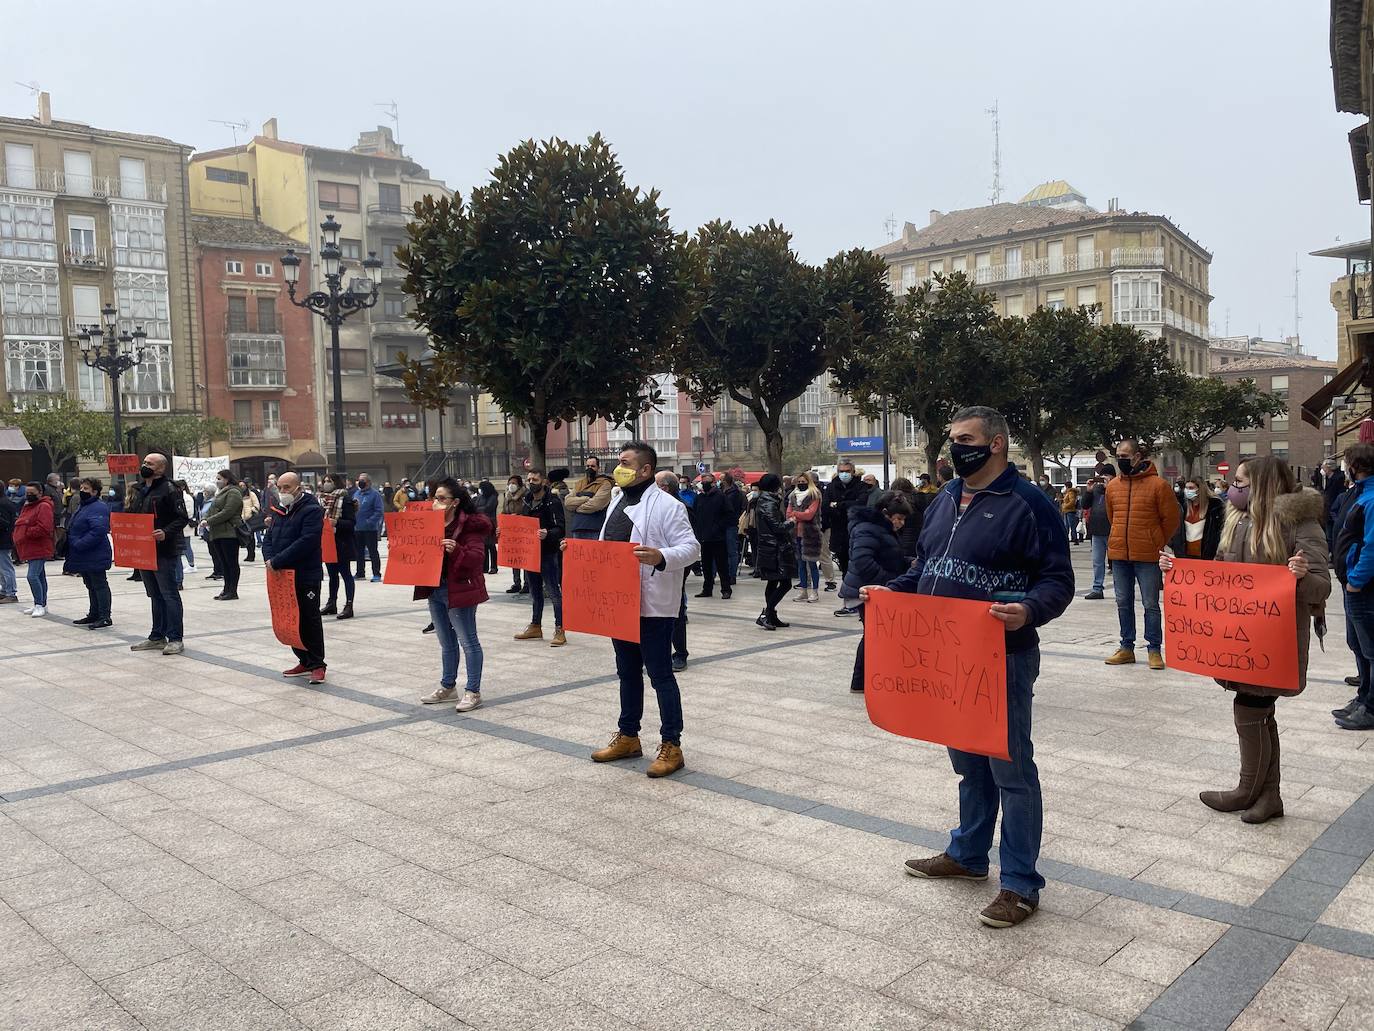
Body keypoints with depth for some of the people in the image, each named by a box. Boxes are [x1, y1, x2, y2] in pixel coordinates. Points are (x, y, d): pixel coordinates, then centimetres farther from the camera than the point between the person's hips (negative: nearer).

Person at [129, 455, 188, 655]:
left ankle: (175, 639, -2)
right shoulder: (142, 491, 17)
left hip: (165, 552, -9)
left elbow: (182, 518, -15)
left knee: (169, 595, -6)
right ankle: (157, 637, 23)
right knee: (155, 596, 15)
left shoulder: (169, 491, -10)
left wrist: (166, 533, -28)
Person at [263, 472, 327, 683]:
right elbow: (269, 538, 15)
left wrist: (277, 562, -21)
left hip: (306, 576, -8)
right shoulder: (279, 510, 14)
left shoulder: (311, 510, -12)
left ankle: (317, 665, 4)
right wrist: (269, 558, -7)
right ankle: (304, 661, 21)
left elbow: (305, 542, -22)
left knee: (310, 620, -2)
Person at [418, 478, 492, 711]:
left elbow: (477, 558, -20)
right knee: (446, 642, 19)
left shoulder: (470, 525, -13)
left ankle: (473, 692, 6)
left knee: (468, 641, -1)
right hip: (435, 589, 8)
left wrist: (456, 550, -36)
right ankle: (447, 686, 31)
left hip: (459, 589, -8)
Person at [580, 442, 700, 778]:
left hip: (652, 606, -8)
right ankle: (628, 736, 30)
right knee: (627, 673, 18)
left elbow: (690, 547, -17)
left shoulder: (666, 506, -12)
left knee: (660, 675, -1)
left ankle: (671, 746, 8)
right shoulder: (616, 501, 14)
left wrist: (661, 557, -34)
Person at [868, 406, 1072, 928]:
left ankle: (1021, 884, 14)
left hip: (1002, 658, -7)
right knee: (967, 763, 21)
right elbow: (926, 566, 21)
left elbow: (1058, 580, -14)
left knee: (1011, 771, 3)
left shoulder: (1027, 503, -12)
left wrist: (1028, 610, -33)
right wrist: (892, 590, 6)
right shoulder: (945, 500, 12)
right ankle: (967, 854, 38)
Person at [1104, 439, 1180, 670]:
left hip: (1147, 556, -5)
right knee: (1123, 603, 11)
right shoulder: (1113, 486, 6)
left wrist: (1157, 544, 7)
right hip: (1119, 555, 5)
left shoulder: (1158, 484, -8)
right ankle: (1127, 647, 20)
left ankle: (1155, 650, 10)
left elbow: (1171, 519, -1)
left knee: (1151, 604, 2)